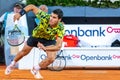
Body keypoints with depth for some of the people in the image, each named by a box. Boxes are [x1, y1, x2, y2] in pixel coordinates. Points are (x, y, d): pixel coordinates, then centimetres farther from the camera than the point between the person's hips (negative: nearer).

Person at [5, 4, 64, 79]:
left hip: (49, 40, 0)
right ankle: (12, 64, 50)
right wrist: (20, 13, -40)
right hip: (36, 36, 0)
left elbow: (58, 46, -40)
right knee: (24, 52, 17)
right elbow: (32, 7, -28)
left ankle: (35, 70, 10)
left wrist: (45, 48, -54)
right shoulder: (45, 17, -39)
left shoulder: (61, 29, -37)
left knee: (51, 58, -19)